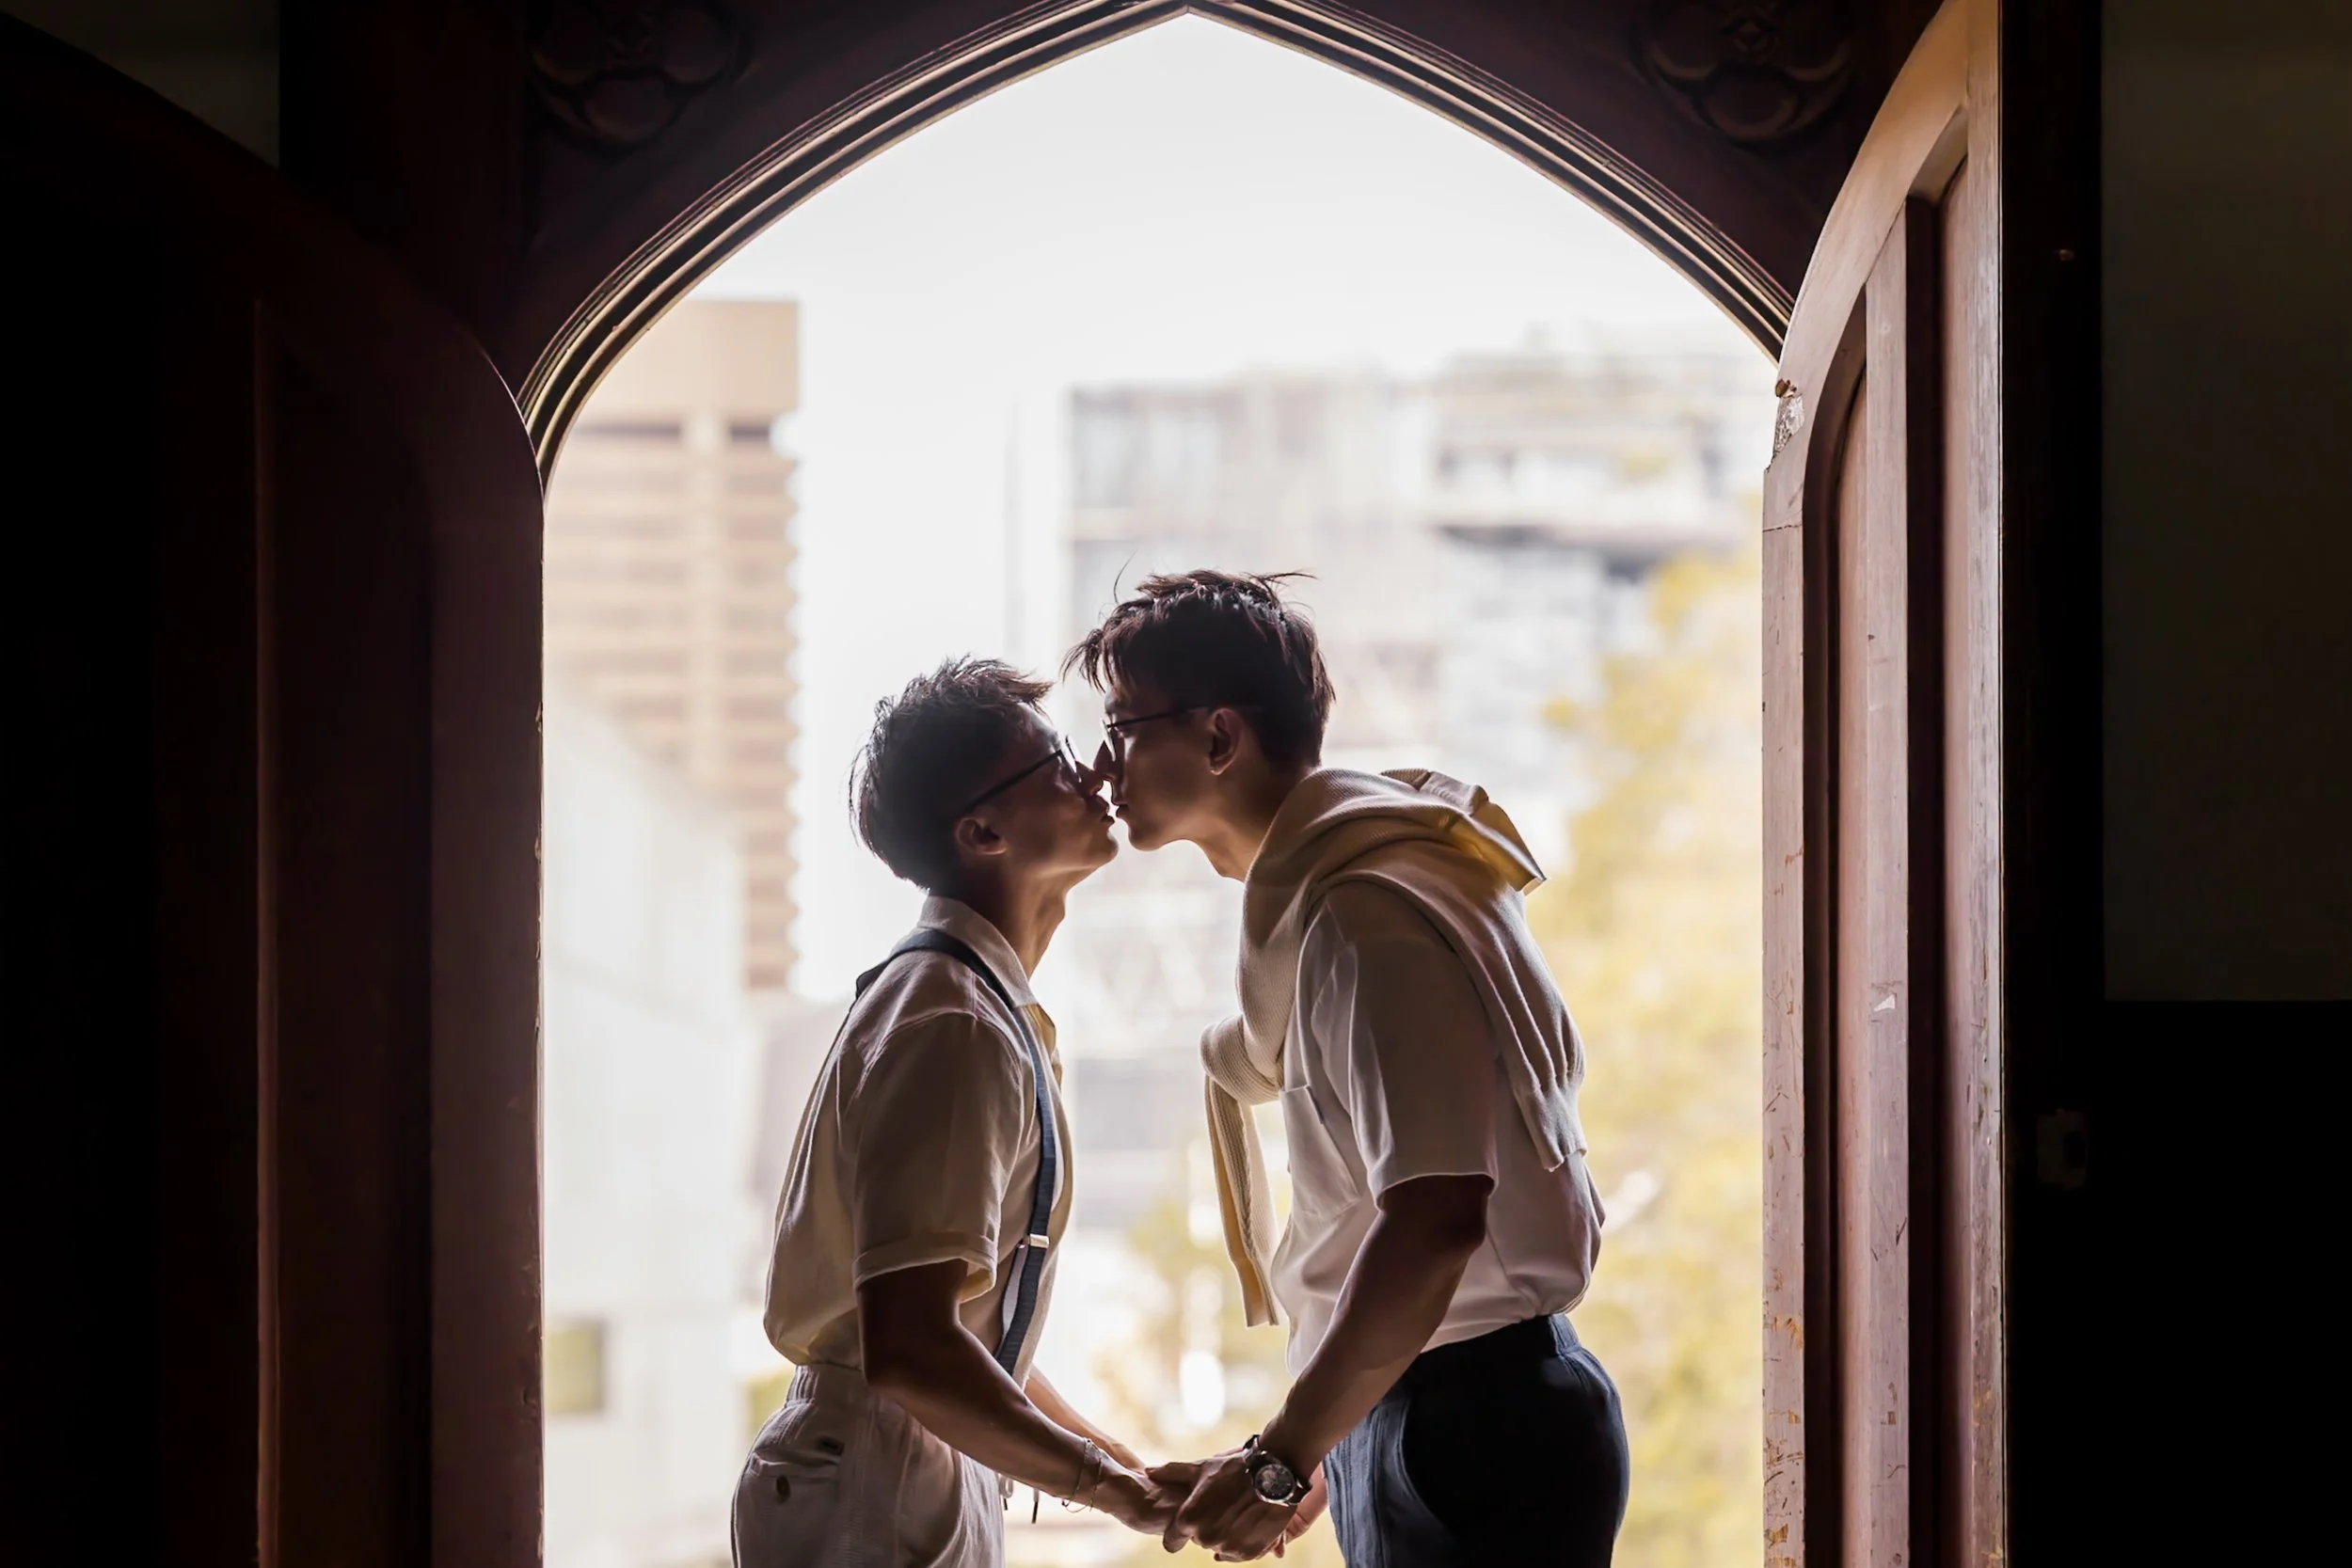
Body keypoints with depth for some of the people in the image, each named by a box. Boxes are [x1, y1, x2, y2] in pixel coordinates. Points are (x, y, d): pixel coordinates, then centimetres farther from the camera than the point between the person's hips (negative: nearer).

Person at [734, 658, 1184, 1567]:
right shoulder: (956, 1026, -16)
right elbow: (909, 1350, -27)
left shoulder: (994, 1011, 16)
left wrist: (1134, 1471, 14)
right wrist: (1109, 1485, -21)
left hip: (936, 1490, 10)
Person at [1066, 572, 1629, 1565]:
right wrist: (1328, 1446, 20)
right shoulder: (1320, 896, 15)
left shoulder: (1369, 919, -17)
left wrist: (1283, 1456, -24)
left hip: (1471, 1433, -10)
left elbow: (1435, 1218, -28)